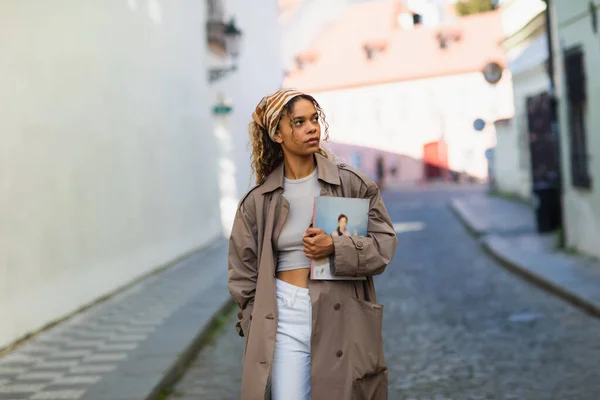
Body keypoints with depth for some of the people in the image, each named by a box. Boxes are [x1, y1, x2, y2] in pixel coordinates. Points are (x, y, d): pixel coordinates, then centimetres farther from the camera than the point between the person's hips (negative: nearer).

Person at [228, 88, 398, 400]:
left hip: (342, 318, 0)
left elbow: (384, 244, 0)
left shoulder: (352, 184, 1)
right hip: (284, 318, 0)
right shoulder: (258, 202, 3)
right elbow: (243, 274, 9)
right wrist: (259, 333, 3)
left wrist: (336, 248, -15)